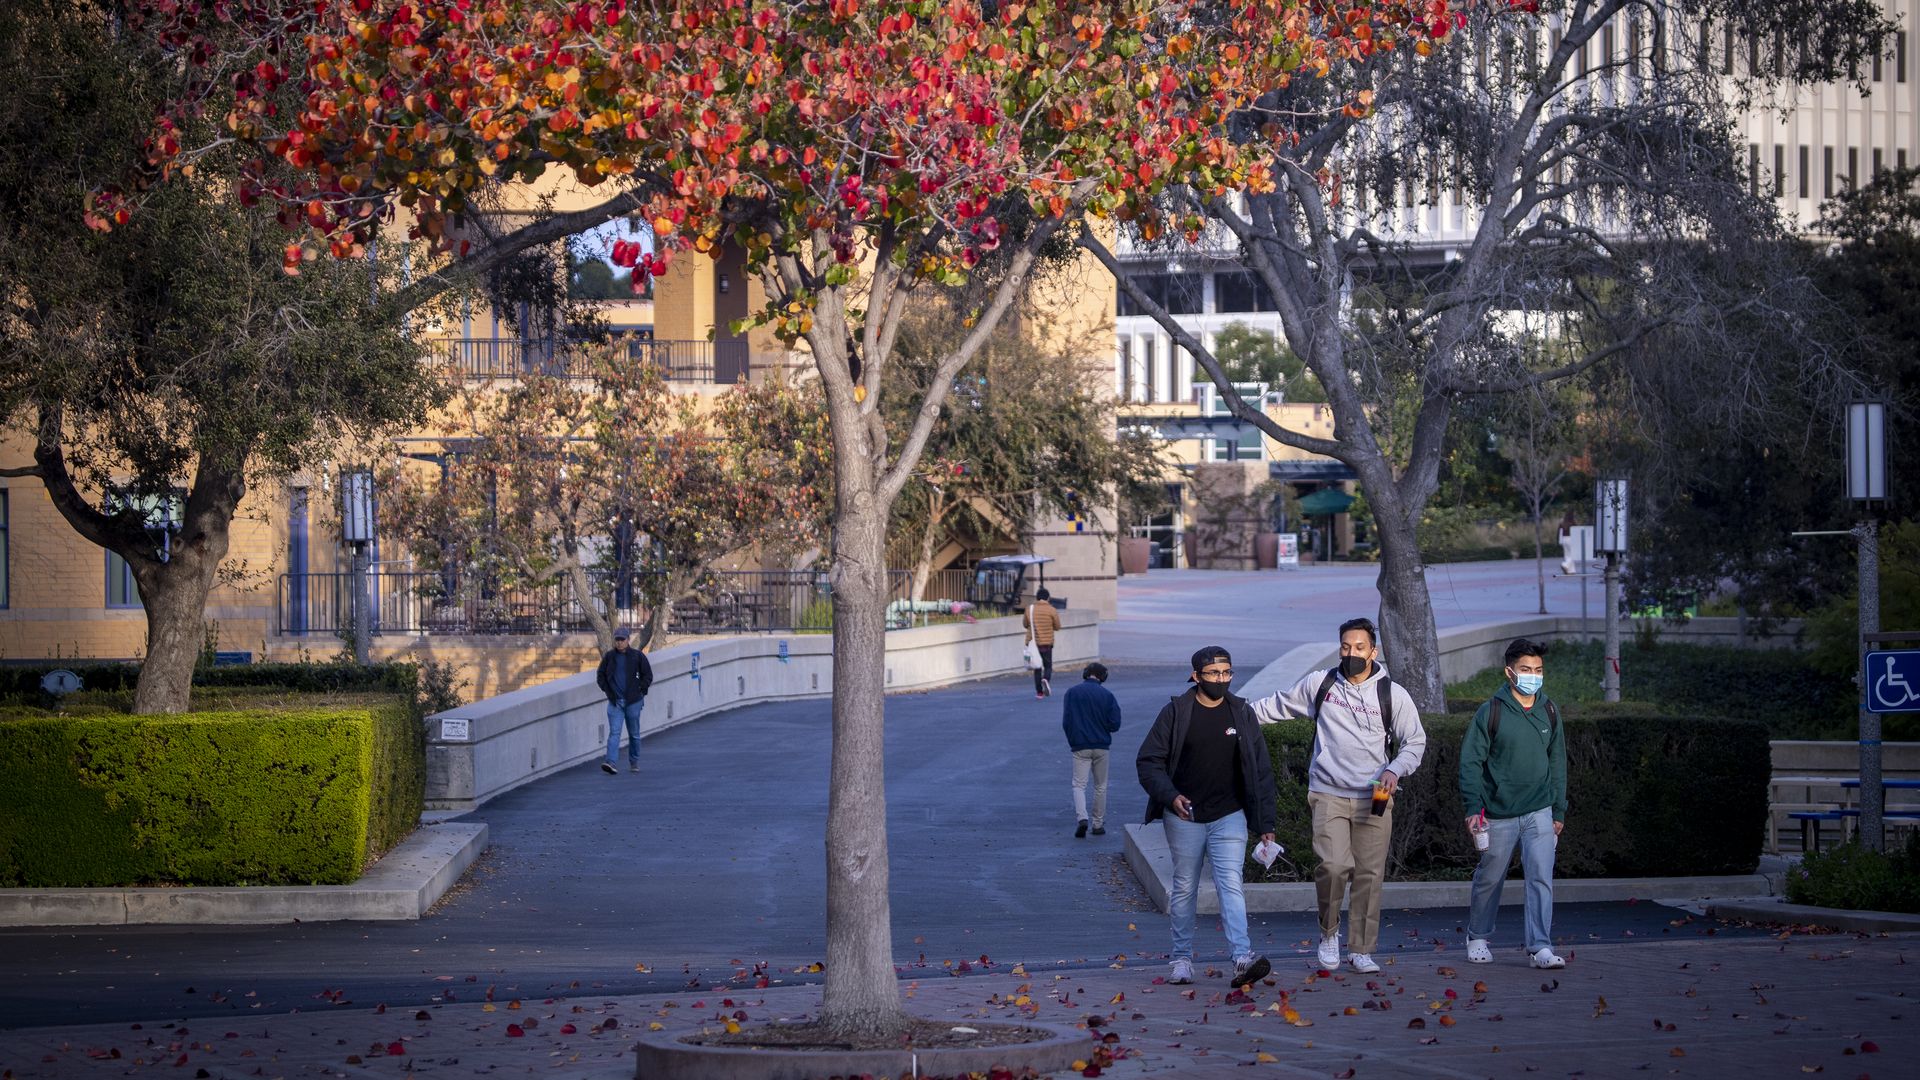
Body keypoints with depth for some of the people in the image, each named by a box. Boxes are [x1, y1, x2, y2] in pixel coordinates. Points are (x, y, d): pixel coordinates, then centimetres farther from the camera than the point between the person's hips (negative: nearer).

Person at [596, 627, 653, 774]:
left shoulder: (637, 656, -1)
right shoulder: (609, 656, 4)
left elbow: (648, 675, 4)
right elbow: (601, 675, 14)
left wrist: (640, 690, -5)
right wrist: (607, 690, 3)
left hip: (633, 701, -1)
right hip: (615, 701, 1)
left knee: (634, 733, 9)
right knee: (614, 732, -11)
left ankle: (634, 763, 22)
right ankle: (611, 762, -22)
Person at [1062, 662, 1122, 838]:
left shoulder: (1072, 693, -3)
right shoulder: (1107, 695, -2)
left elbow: (1066, 722, -5)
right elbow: (1115, 724, -4)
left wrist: (1072, 741, 11)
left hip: (1080, 746, -1)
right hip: (1101, 747, 1)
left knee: (1079, 784, -1)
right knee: (1100, 786, 14)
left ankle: (1082, 817, -24)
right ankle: (1098, 823, 18)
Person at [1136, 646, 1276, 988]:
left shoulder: (1242, 714, 4)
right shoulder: (1175, 713, -3)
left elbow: (1261, 770, 8)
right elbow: (1148, 762, -2)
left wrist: (1265, 823, 4)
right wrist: (1170, 796, -19)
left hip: (1229, 817, 0)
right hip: (1184, 818, 0)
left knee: (1230, 884, -13)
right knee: (1185, 888, 8)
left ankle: (1243, 958, -25)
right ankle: (1182, 959, 19)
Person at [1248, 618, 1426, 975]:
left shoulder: (1393, 694, 2)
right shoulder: (1319, 684, 5)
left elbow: (1415, 742, 7)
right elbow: (1279, 705, 20)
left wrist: (1395, 770, -11)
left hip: (1374, 798, 1)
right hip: (1329, 794, -1)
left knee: (1369, 874, 2)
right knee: (1333, 865, -18)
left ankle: (1361, 949, 13)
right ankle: (1329, 932, 6)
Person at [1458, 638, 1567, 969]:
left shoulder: (1549, 713, 6)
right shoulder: (1491, 713, -6)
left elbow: (1557, 764, 14)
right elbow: (1470, 762, -6)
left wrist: (1559, 811, 13)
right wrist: (1473, 808, -12)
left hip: (1539, 814, 2)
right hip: (1498, 814, -2)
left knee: (1541, 877, -11)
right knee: (1489, 879, 11)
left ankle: (1540, 947, -11)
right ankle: (1479, 938, 31)